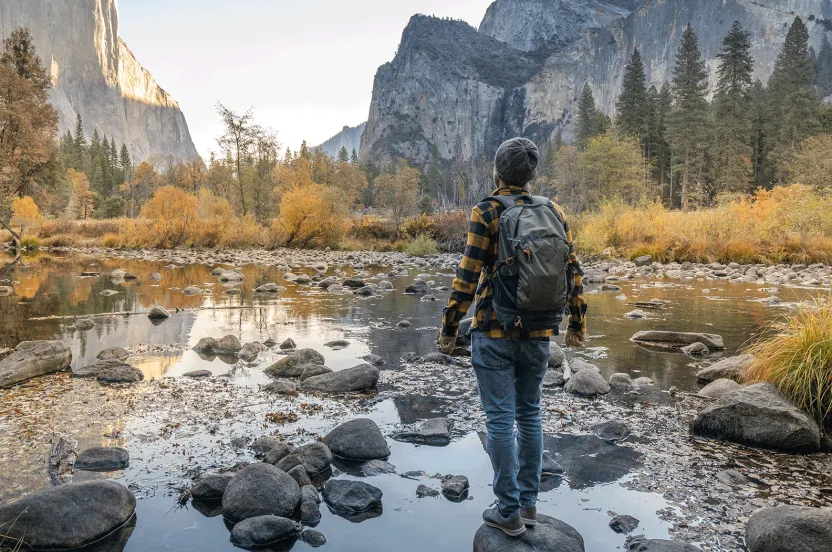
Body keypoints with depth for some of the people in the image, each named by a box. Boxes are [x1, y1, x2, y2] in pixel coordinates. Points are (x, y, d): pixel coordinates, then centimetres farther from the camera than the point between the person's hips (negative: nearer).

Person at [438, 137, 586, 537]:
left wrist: (449, 327, -5)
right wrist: (577, 322, 17)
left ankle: (509, 511, 10)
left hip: (494, 332, -4)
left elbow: (468, 275, -13)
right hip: (538, 334, 5)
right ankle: (529, 503, 24)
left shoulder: (487, 212, -8)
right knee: (529, 415, 16)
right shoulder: (553, 211, 6)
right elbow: (572, 271, 7)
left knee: (500, 419, 3)